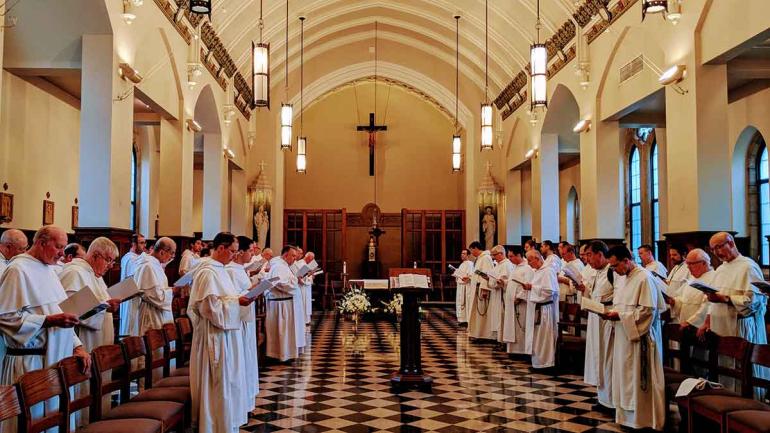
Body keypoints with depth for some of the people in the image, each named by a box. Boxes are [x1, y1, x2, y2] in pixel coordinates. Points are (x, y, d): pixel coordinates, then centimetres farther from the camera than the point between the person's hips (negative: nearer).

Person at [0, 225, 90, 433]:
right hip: (30, 361, -8)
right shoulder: (18, 269, -10)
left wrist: (77, 345, 9)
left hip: (56, 359, 8)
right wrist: (49, 320, -22)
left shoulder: (47, 269, 16)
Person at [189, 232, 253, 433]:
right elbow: (209, 306, -23)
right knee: (220, 382, -2)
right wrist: (237, 301, -18)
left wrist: (239, 298, 6)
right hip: (215, 336, -10)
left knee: (228, 381, 16)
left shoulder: (218, 269, 12)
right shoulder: (208, 272, -18)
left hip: (225, 334, 10)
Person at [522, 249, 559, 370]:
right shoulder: (538, 271, 15)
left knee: (543, 338, -3)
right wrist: (529, 288, 6)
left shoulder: (548, 271, -15)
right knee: (536, 337, 13)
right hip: (536, 308, 10)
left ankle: (545, 363, 5)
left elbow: (549, 291, -23)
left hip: (544, 309, -10)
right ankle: (537, 361, 20)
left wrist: (532, 287, -15)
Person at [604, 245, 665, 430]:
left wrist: (619, 316, -19)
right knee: (625, 378, 12)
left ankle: (641, 420, 8)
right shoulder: (626, 278, 14)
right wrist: (612, 313, 1)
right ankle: (627, 415, 20)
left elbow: (647, 310, -20)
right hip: (624, 337, 9)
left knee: (637, 380, -2)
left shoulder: (644, 278, -14)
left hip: (638, 338, -9)